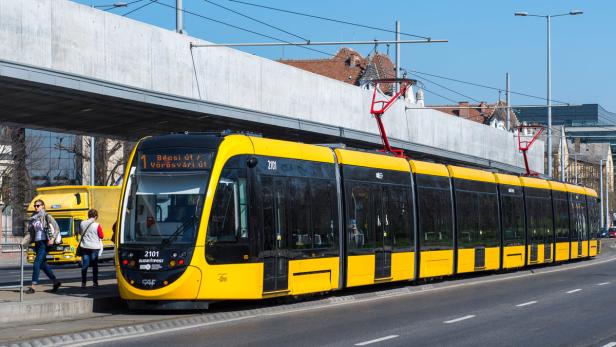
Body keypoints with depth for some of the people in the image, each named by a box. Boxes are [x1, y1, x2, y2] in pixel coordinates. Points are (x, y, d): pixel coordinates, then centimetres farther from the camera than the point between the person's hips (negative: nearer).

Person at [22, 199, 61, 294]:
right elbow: (30, 233, 15)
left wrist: (52, 239, -19)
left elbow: (57, 228, -7)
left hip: (45, 243, -8)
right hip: (37, 243, 8)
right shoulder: (33, 218, 15)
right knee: (43, 264, 11)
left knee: (37, 264, -14)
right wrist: (23, 243, 6)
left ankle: (33, 286, -16)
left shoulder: (47, 217, -4)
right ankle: (56, 282, 25)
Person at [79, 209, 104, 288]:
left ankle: (83, 283, 4)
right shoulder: (97, 225, -12)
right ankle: (95, 282, 7)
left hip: (85, 247, 3)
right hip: (94, 247, -3)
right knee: (95, 265, 7)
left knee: (84, 265, 6)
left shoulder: (82, 224, -1)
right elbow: (102, 236, -6)